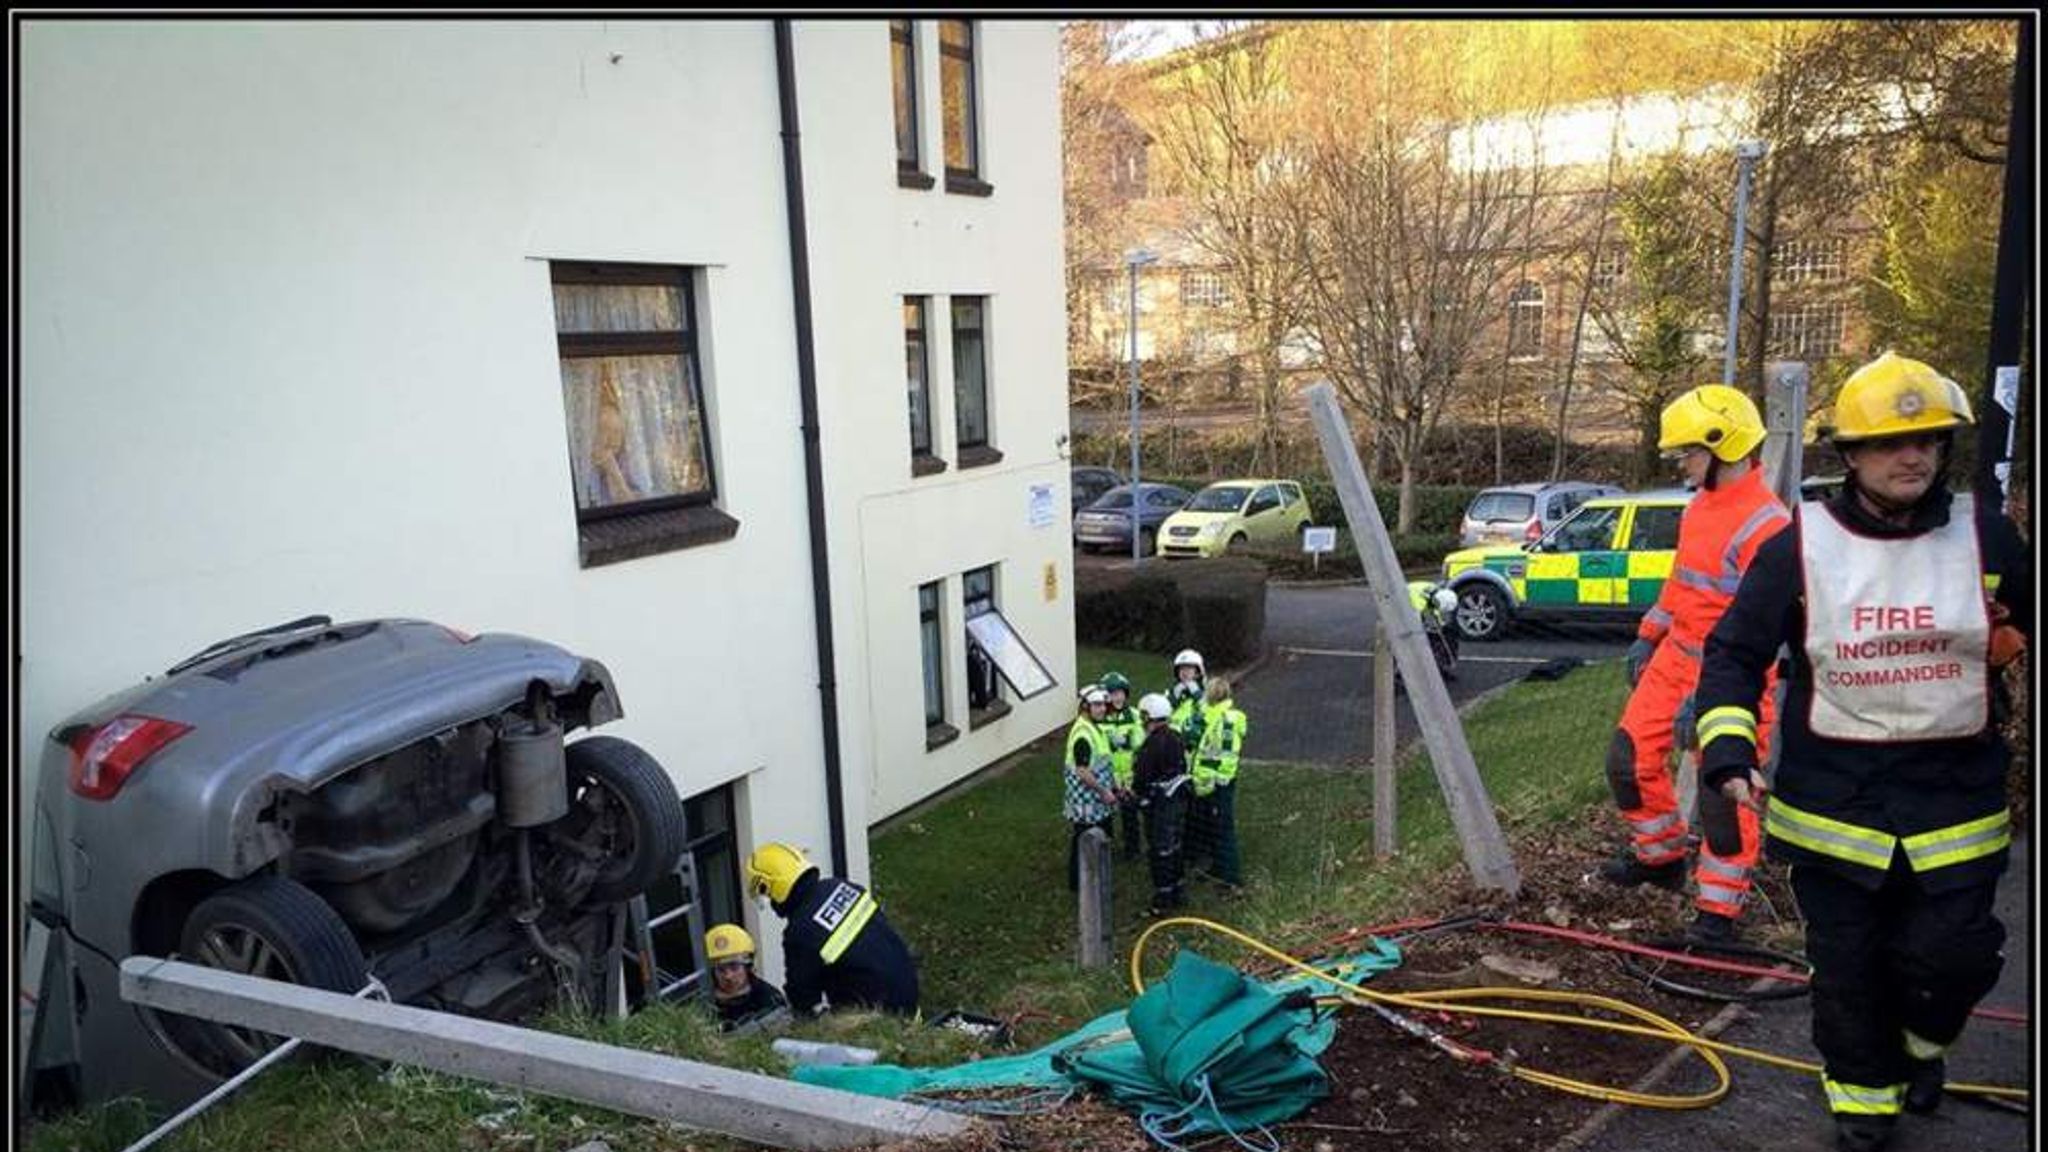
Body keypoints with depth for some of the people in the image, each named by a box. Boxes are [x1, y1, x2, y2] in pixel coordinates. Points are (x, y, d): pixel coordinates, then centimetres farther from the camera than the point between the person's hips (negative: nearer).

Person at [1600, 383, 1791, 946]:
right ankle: (1660, 856, 35)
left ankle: (1718, 910, 13)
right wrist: (1648, 636, 24)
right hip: (1675, 659, 9)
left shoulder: (1766, 524, -22)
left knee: (1723, 793, -1)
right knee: (1630, 759, 13)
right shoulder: (1700, 504, 7)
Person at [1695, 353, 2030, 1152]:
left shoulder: (1986, 539, -2)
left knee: (1950, 954, 3)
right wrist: (1728, 749, -18)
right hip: (1832, 797, -1)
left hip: (1955, 794, 1)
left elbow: (2023, 635, 13)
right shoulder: (1800, 547, -7)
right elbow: (1734, 653, -7)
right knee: (1845, 967, 9)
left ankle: (1917, 1044, 37)